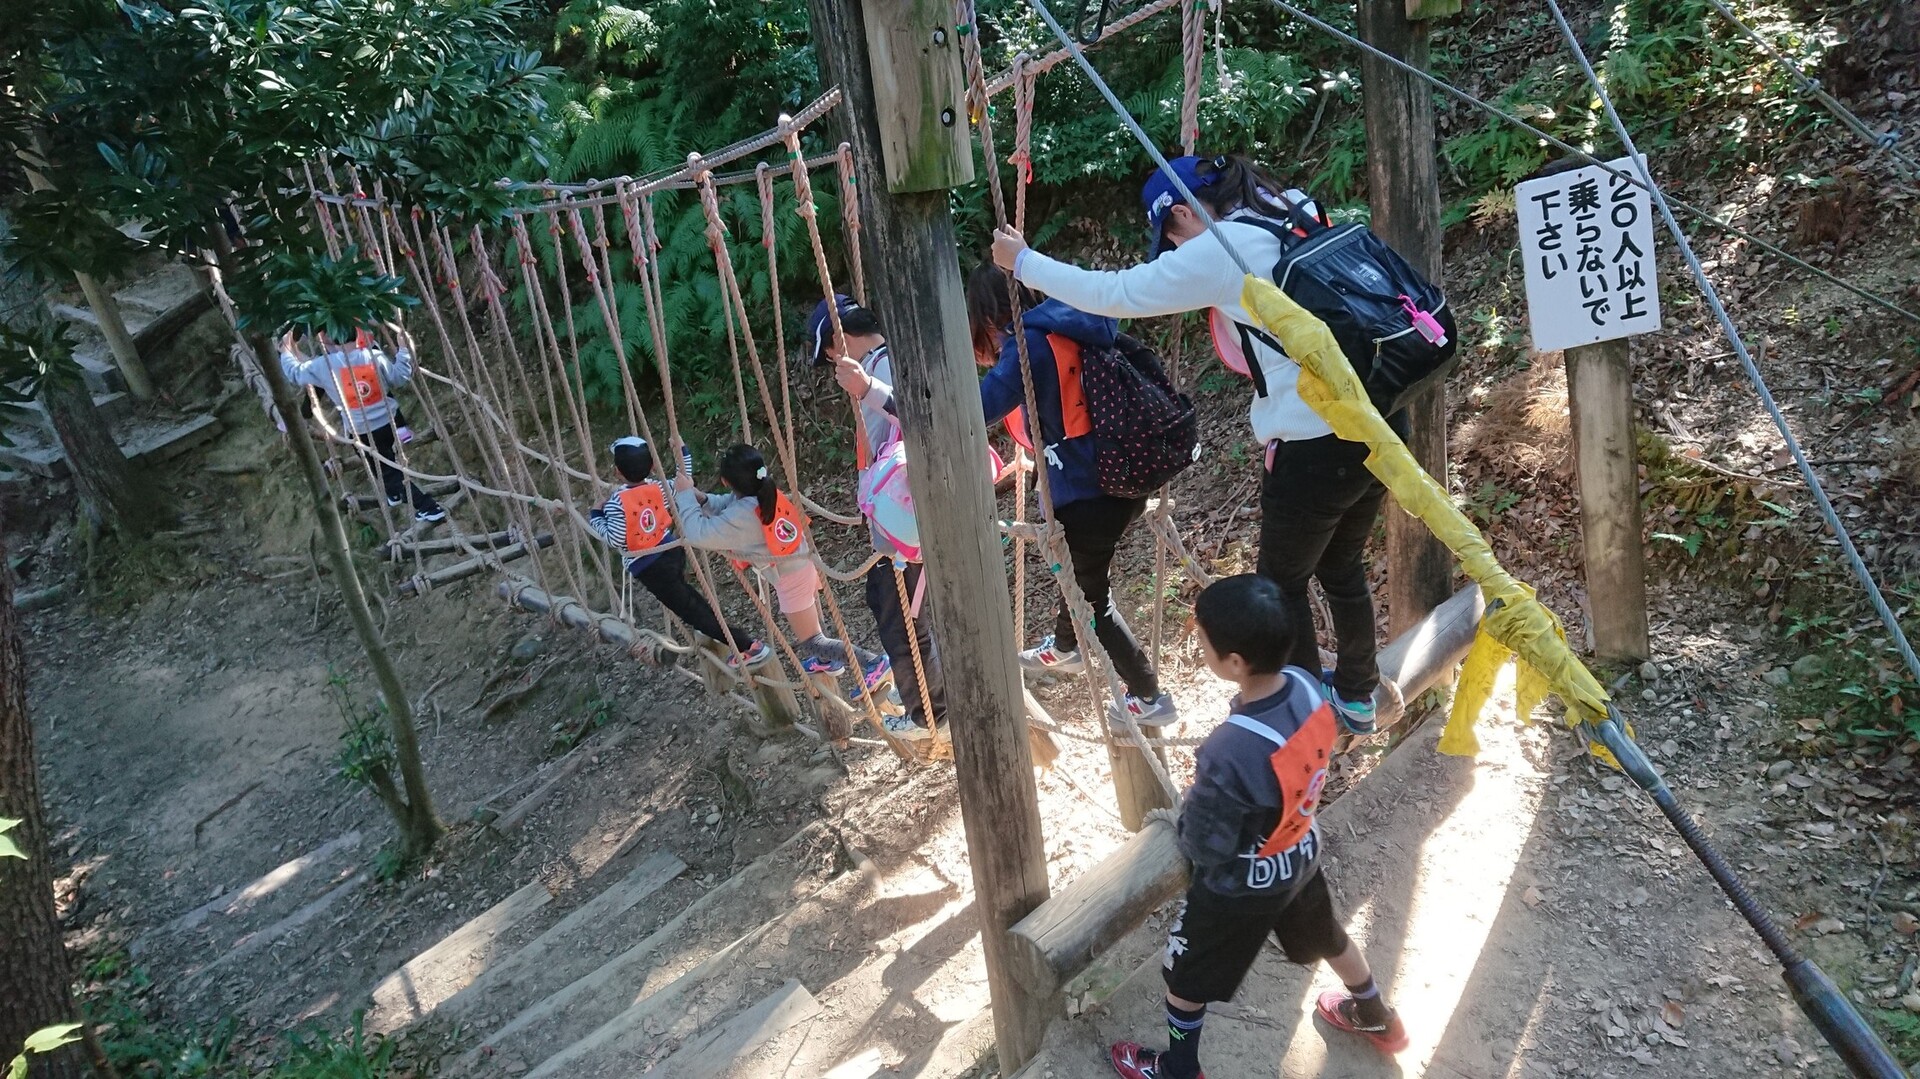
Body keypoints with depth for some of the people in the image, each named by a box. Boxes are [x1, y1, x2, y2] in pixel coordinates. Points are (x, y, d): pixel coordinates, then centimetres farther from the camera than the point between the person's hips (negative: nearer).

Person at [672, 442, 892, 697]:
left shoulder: (741, 516, -32)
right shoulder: (764, 492, -7)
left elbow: (697, 533, -30)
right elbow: (725, 505, 9)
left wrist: (685, 495, -19)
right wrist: (700, 498, -9)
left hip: (792, 578, -8)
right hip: (805, 563, 8)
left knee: (810, 643, 4)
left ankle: (874, 663, 1)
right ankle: (827, 660, 51)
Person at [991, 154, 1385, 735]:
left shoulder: (1219, 251, -12)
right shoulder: (1297, 214, 9)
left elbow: (1115, 293, -7)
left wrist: (1023, 262, 4)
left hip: (1315, 446, -8)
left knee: (1282, 582, 14)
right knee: (1343, 566, 25)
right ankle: (1357, 695, 42)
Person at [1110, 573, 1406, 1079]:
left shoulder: (1229, 756, -42)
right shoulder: (1306, 687, -20)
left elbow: (1206, 849, -27)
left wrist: (1186, 812, -6)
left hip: (1242, 886, -6)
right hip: (1301, 854, 7)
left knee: (1185, 976, 21)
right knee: (1326, 936, 36)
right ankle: (1377, 1018, 62)